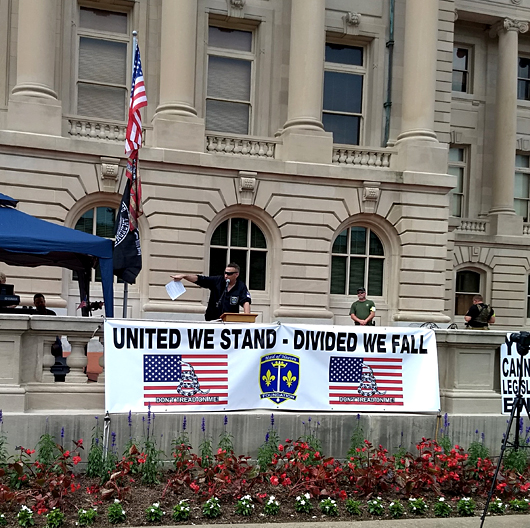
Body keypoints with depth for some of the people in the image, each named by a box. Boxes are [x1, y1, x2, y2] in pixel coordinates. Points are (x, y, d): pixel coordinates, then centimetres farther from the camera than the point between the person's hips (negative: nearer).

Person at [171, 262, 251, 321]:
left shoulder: (241, 287, 1)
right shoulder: (217, 281, 5)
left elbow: (246, 302, -11)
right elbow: (199, 279, 3)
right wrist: (183, 276, -9)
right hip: (211, 320, 2)